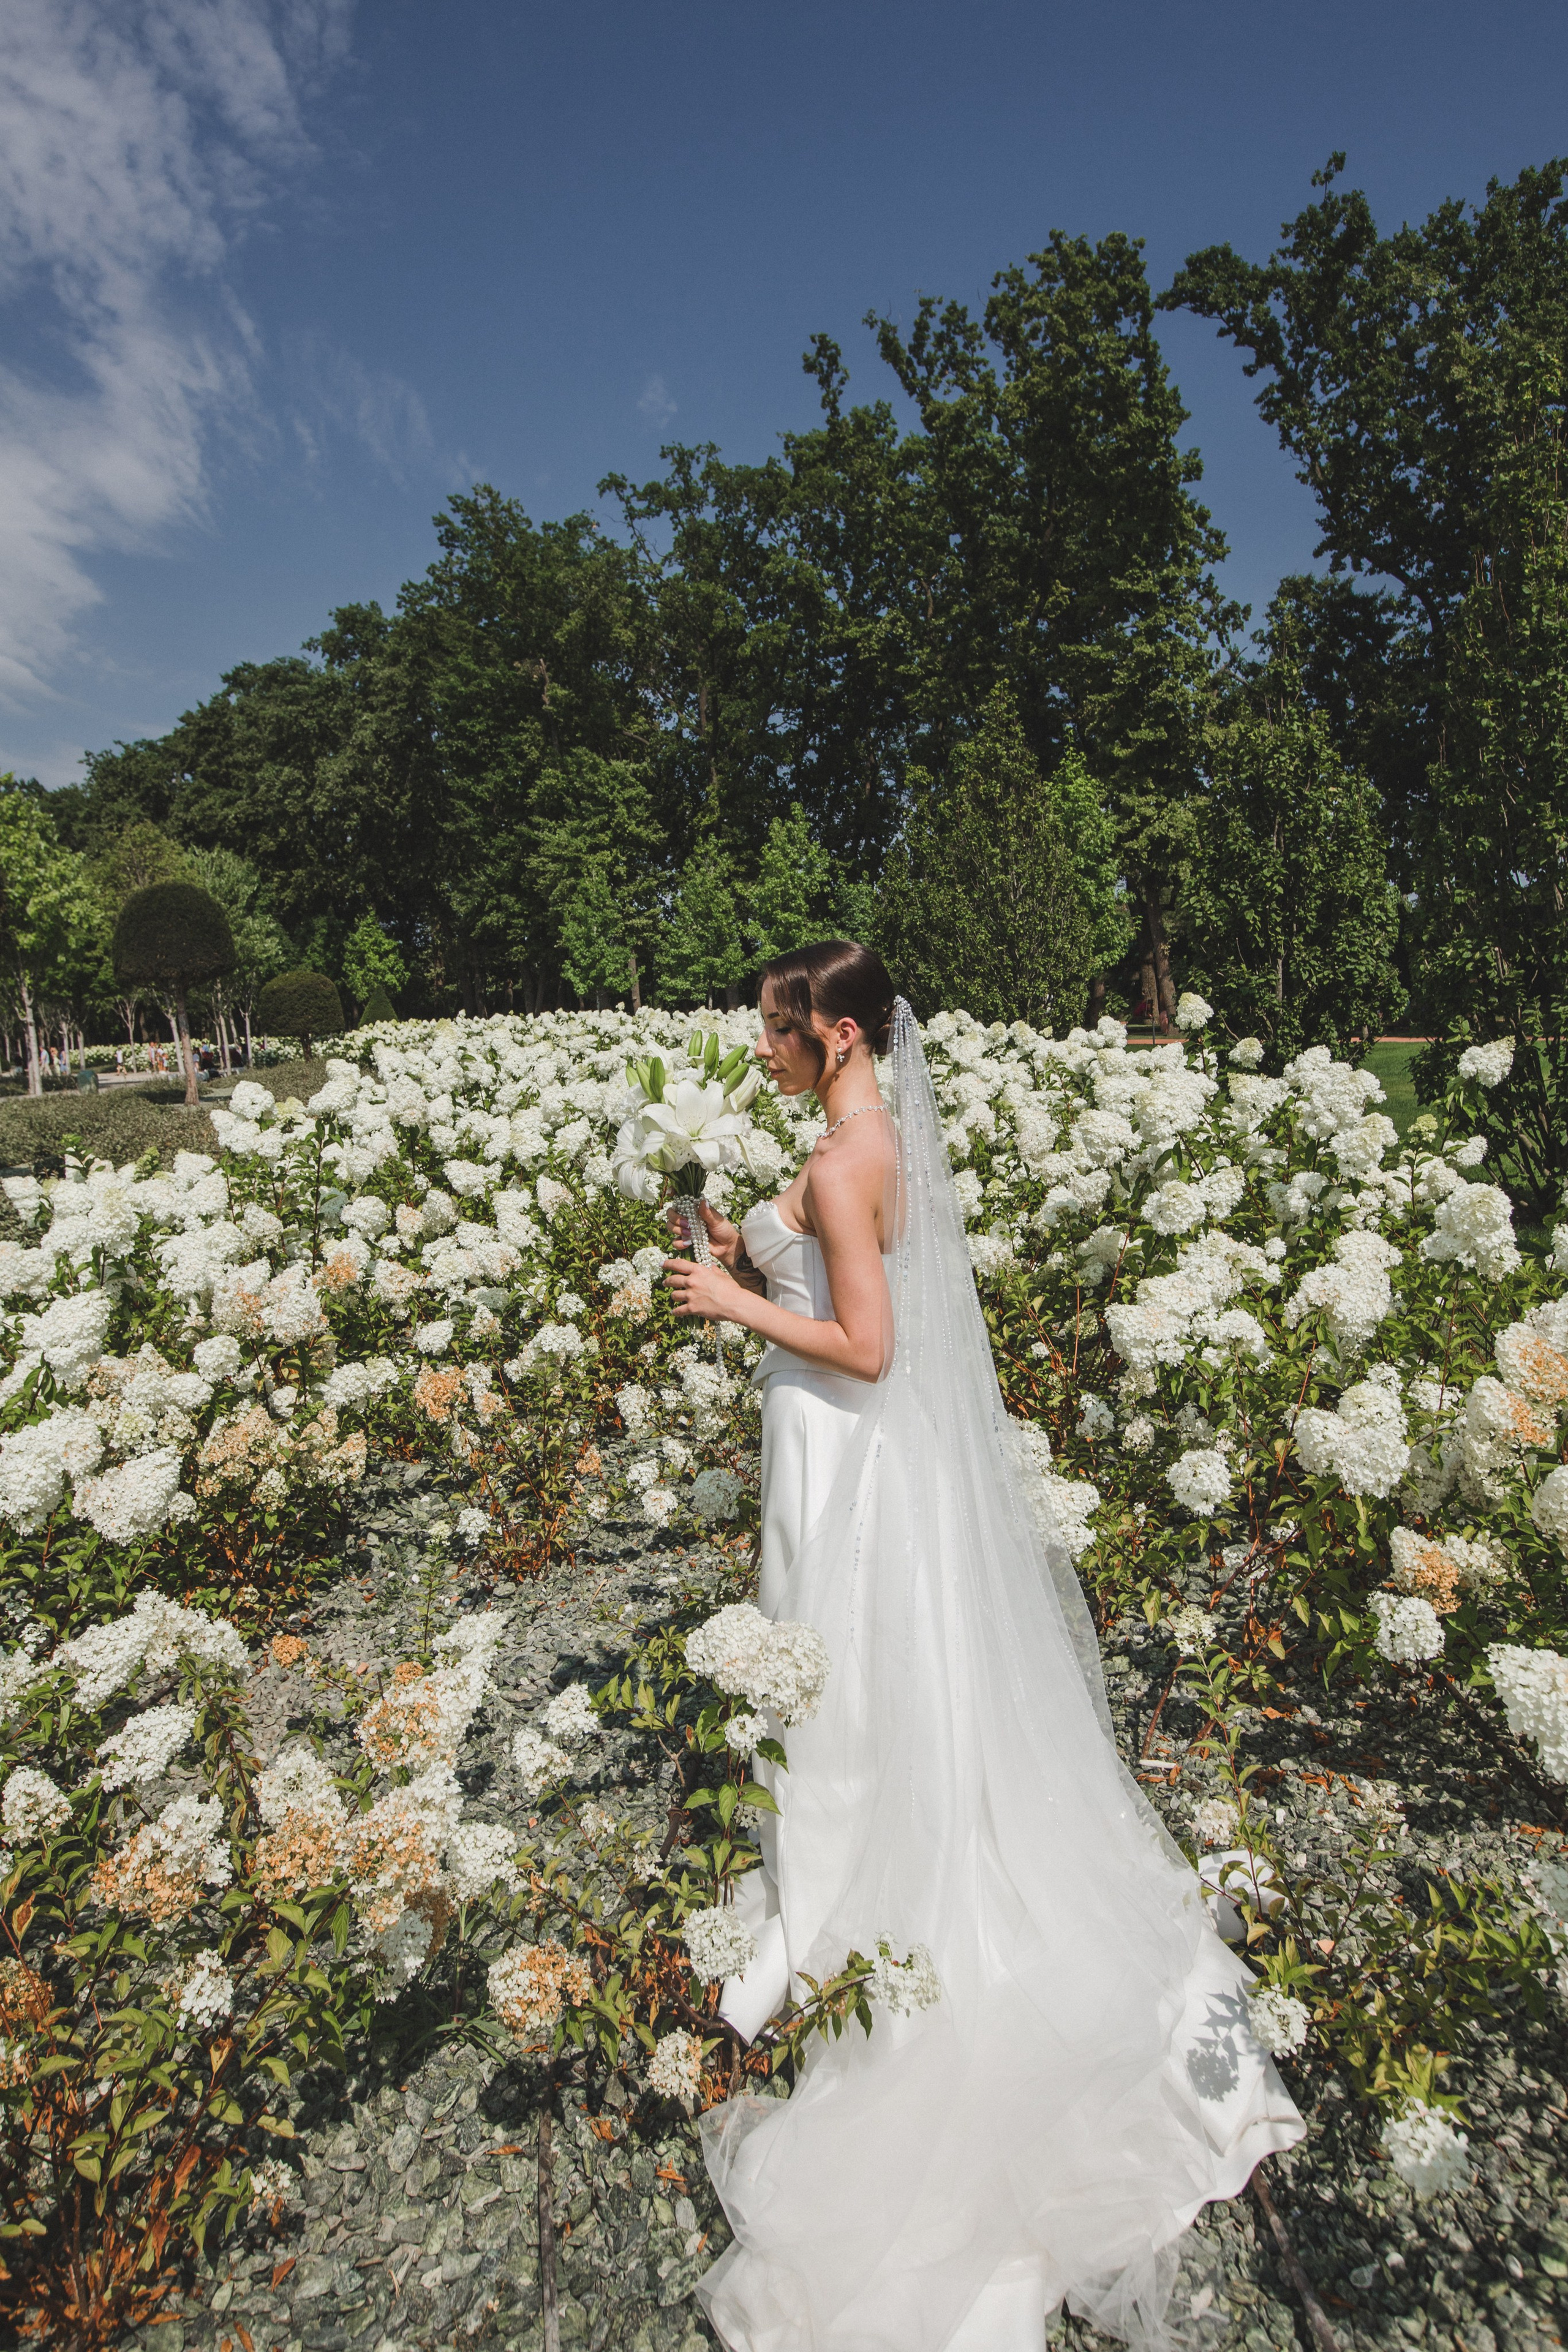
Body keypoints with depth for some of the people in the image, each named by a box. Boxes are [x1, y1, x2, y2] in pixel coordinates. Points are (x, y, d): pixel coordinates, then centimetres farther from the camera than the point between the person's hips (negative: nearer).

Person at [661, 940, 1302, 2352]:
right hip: (893, 1441, 9)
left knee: (852, 1682, 10)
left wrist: (736, 1305, -14)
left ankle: (837, 1915, 32)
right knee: (903, 1667, 22)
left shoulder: (840, 1163, -23)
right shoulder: (892, 1133, 5)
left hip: (845, 1447, -9)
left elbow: (865, 1347, -24)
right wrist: (757, 1258, 6)